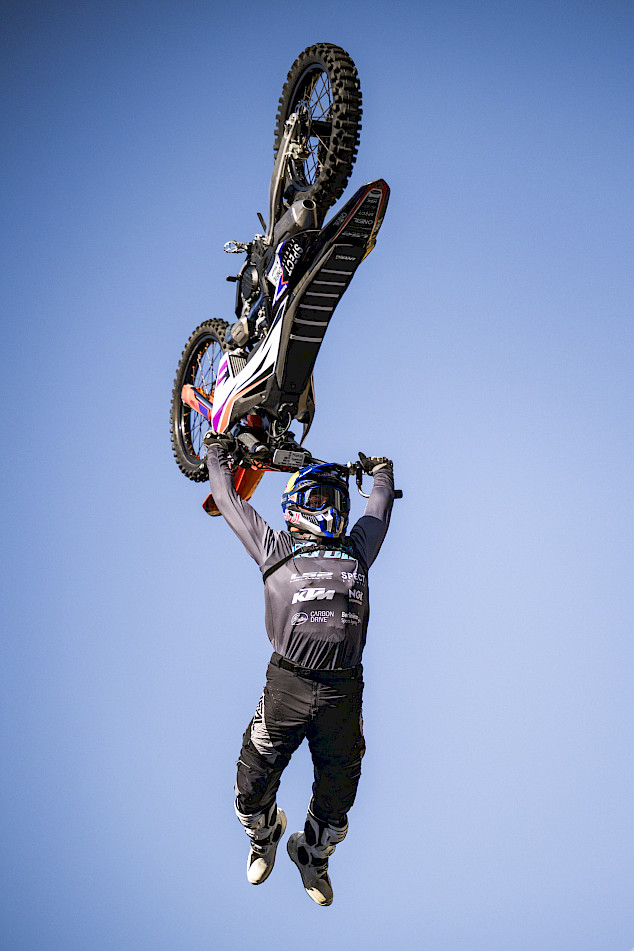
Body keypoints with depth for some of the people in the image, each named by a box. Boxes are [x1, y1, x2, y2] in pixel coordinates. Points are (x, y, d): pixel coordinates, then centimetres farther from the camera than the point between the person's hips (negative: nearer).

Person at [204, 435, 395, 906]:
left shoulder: (356, 549, 18)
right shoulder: (275, 547, 11)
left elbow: (379, 510, 37)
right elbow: (229, 501, 20)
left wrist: (382, 472, 53)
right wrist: (217, 453, 33)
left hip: (344, 690, 3)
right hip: (288, 685, -2)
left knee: (337, 793, 12)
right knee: (255, 785, 5)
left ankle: (313, 852, 40)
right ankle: (264, 833, 38)